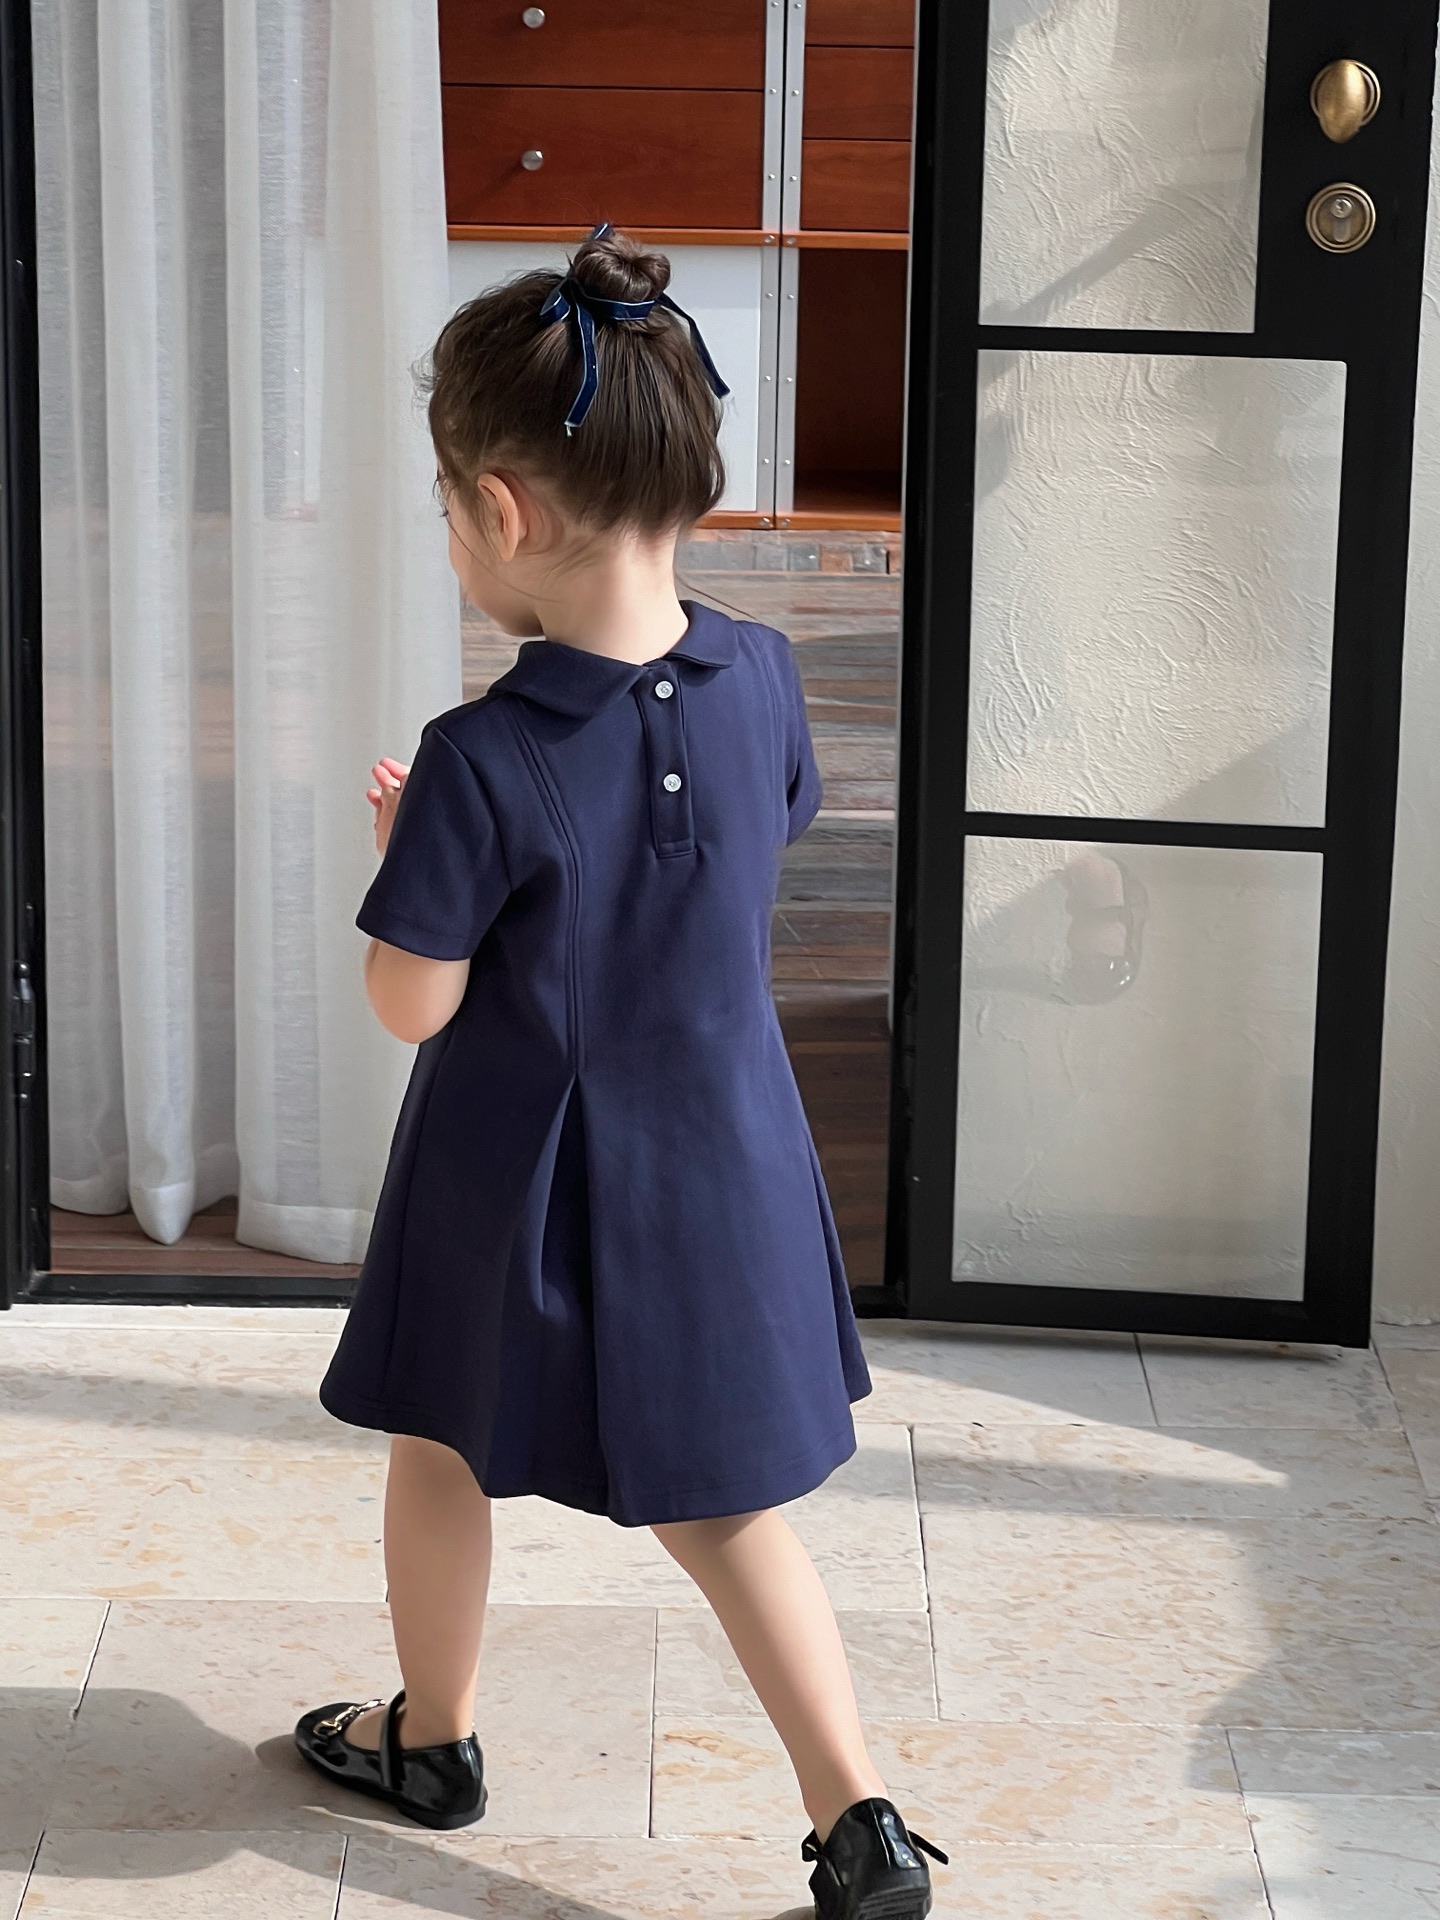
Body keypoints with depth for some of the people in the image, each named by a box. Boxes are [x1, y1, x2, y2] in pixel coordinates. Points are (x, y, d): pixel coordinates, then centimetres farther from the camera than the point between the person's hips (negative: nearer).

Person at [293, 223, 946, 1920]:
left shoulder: (484, 764, -27)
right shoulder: (760, 680, -11)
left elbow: (411, 1004, -18)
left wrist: (402, 844, -1)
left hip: (518, 1190, -4)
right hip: (720, 1163, 4)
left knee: (443, 1455, 22)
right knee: (720, 1504, 15)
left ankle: (431, 1740, 41)